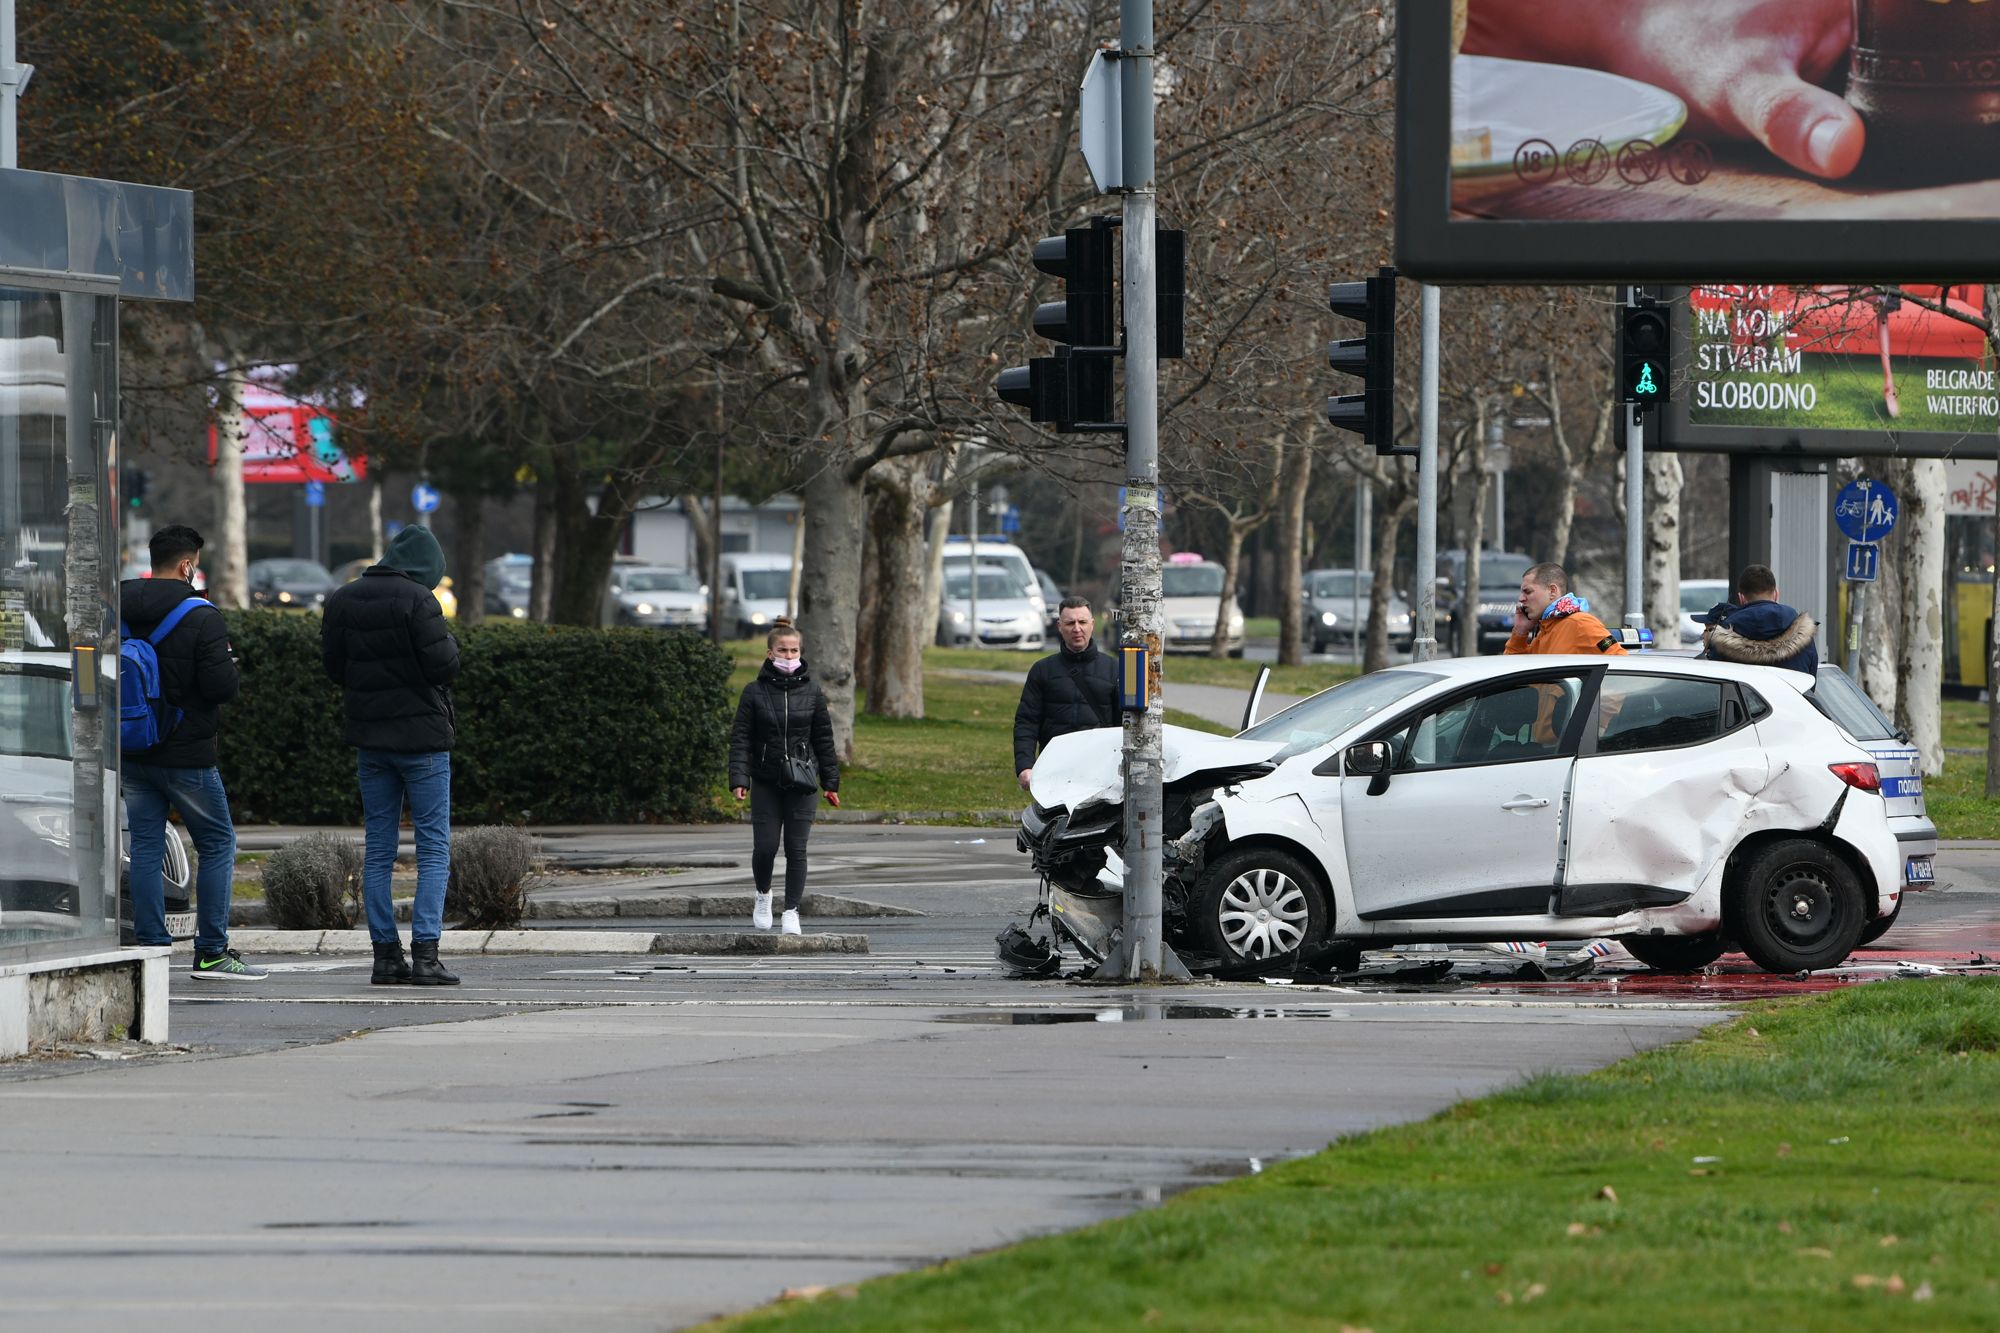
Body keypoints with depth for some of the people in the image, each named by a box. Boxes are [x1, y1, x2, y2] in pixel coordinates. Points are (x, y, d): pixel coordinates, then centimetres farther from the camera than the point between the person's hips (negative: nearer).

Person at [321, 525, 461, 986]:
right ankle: (425, 954, -11)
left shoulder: (342, 601, 5)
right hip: (421, 737, -5)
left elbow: (333, 665, 9)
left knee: (378, 849, 10)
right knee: (434, 848, -1)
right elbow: (443, 665, -16)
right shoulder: (417, 600, -14)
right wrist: (448, 642, 4)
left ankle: (385, 953, 7)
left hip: (370, 739, 5)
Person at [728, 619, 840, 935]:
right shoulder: (754, 692, 0)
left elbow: (824, 740, 9)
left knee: (796, 849, -2)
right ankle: (763, 894, 25)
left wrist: (831, 782, 7)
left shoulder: (812, 692, 4)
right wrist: (739, 779, -13)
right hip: (766, 783, -1)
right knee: (765, 847, -3)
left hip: (801, 780, 1)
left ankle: (791, 911, 5)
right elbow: (740, 739, -2)